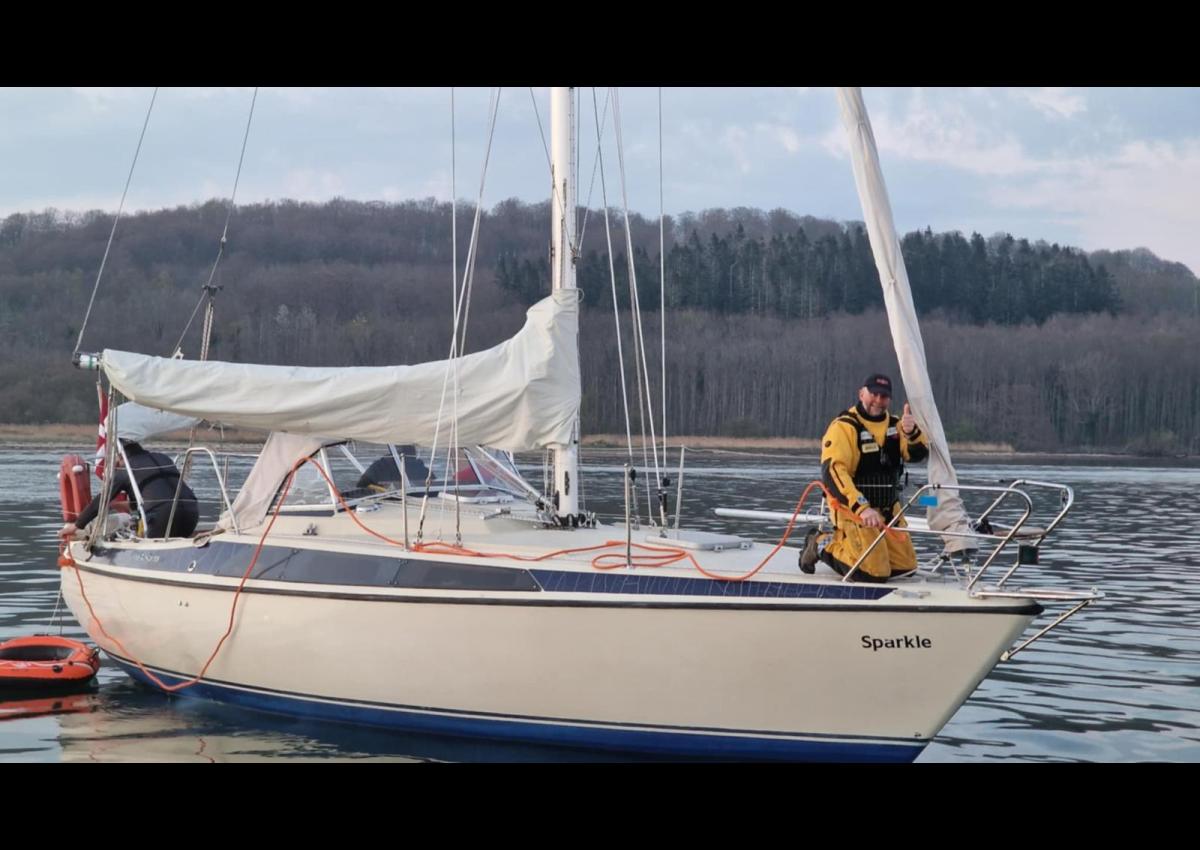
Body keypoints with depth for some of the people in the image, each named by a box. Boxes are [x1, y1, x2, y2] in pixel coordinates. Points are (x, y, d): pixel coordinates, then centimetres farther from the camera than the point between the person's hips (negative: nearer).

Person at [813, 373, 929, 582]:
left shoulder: (895, 425, 8)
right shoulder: (844, 426, -13)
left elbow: (918, 454, -5)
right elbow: (832, 472, -24)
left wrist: (911, 432, -28)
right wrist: (861, 508, -35)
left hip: (889, 510, 7)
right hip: (853, 509, -7)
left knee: (906, 566, 8)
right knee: (873, 572, -18)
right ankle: (826, 547, 7)